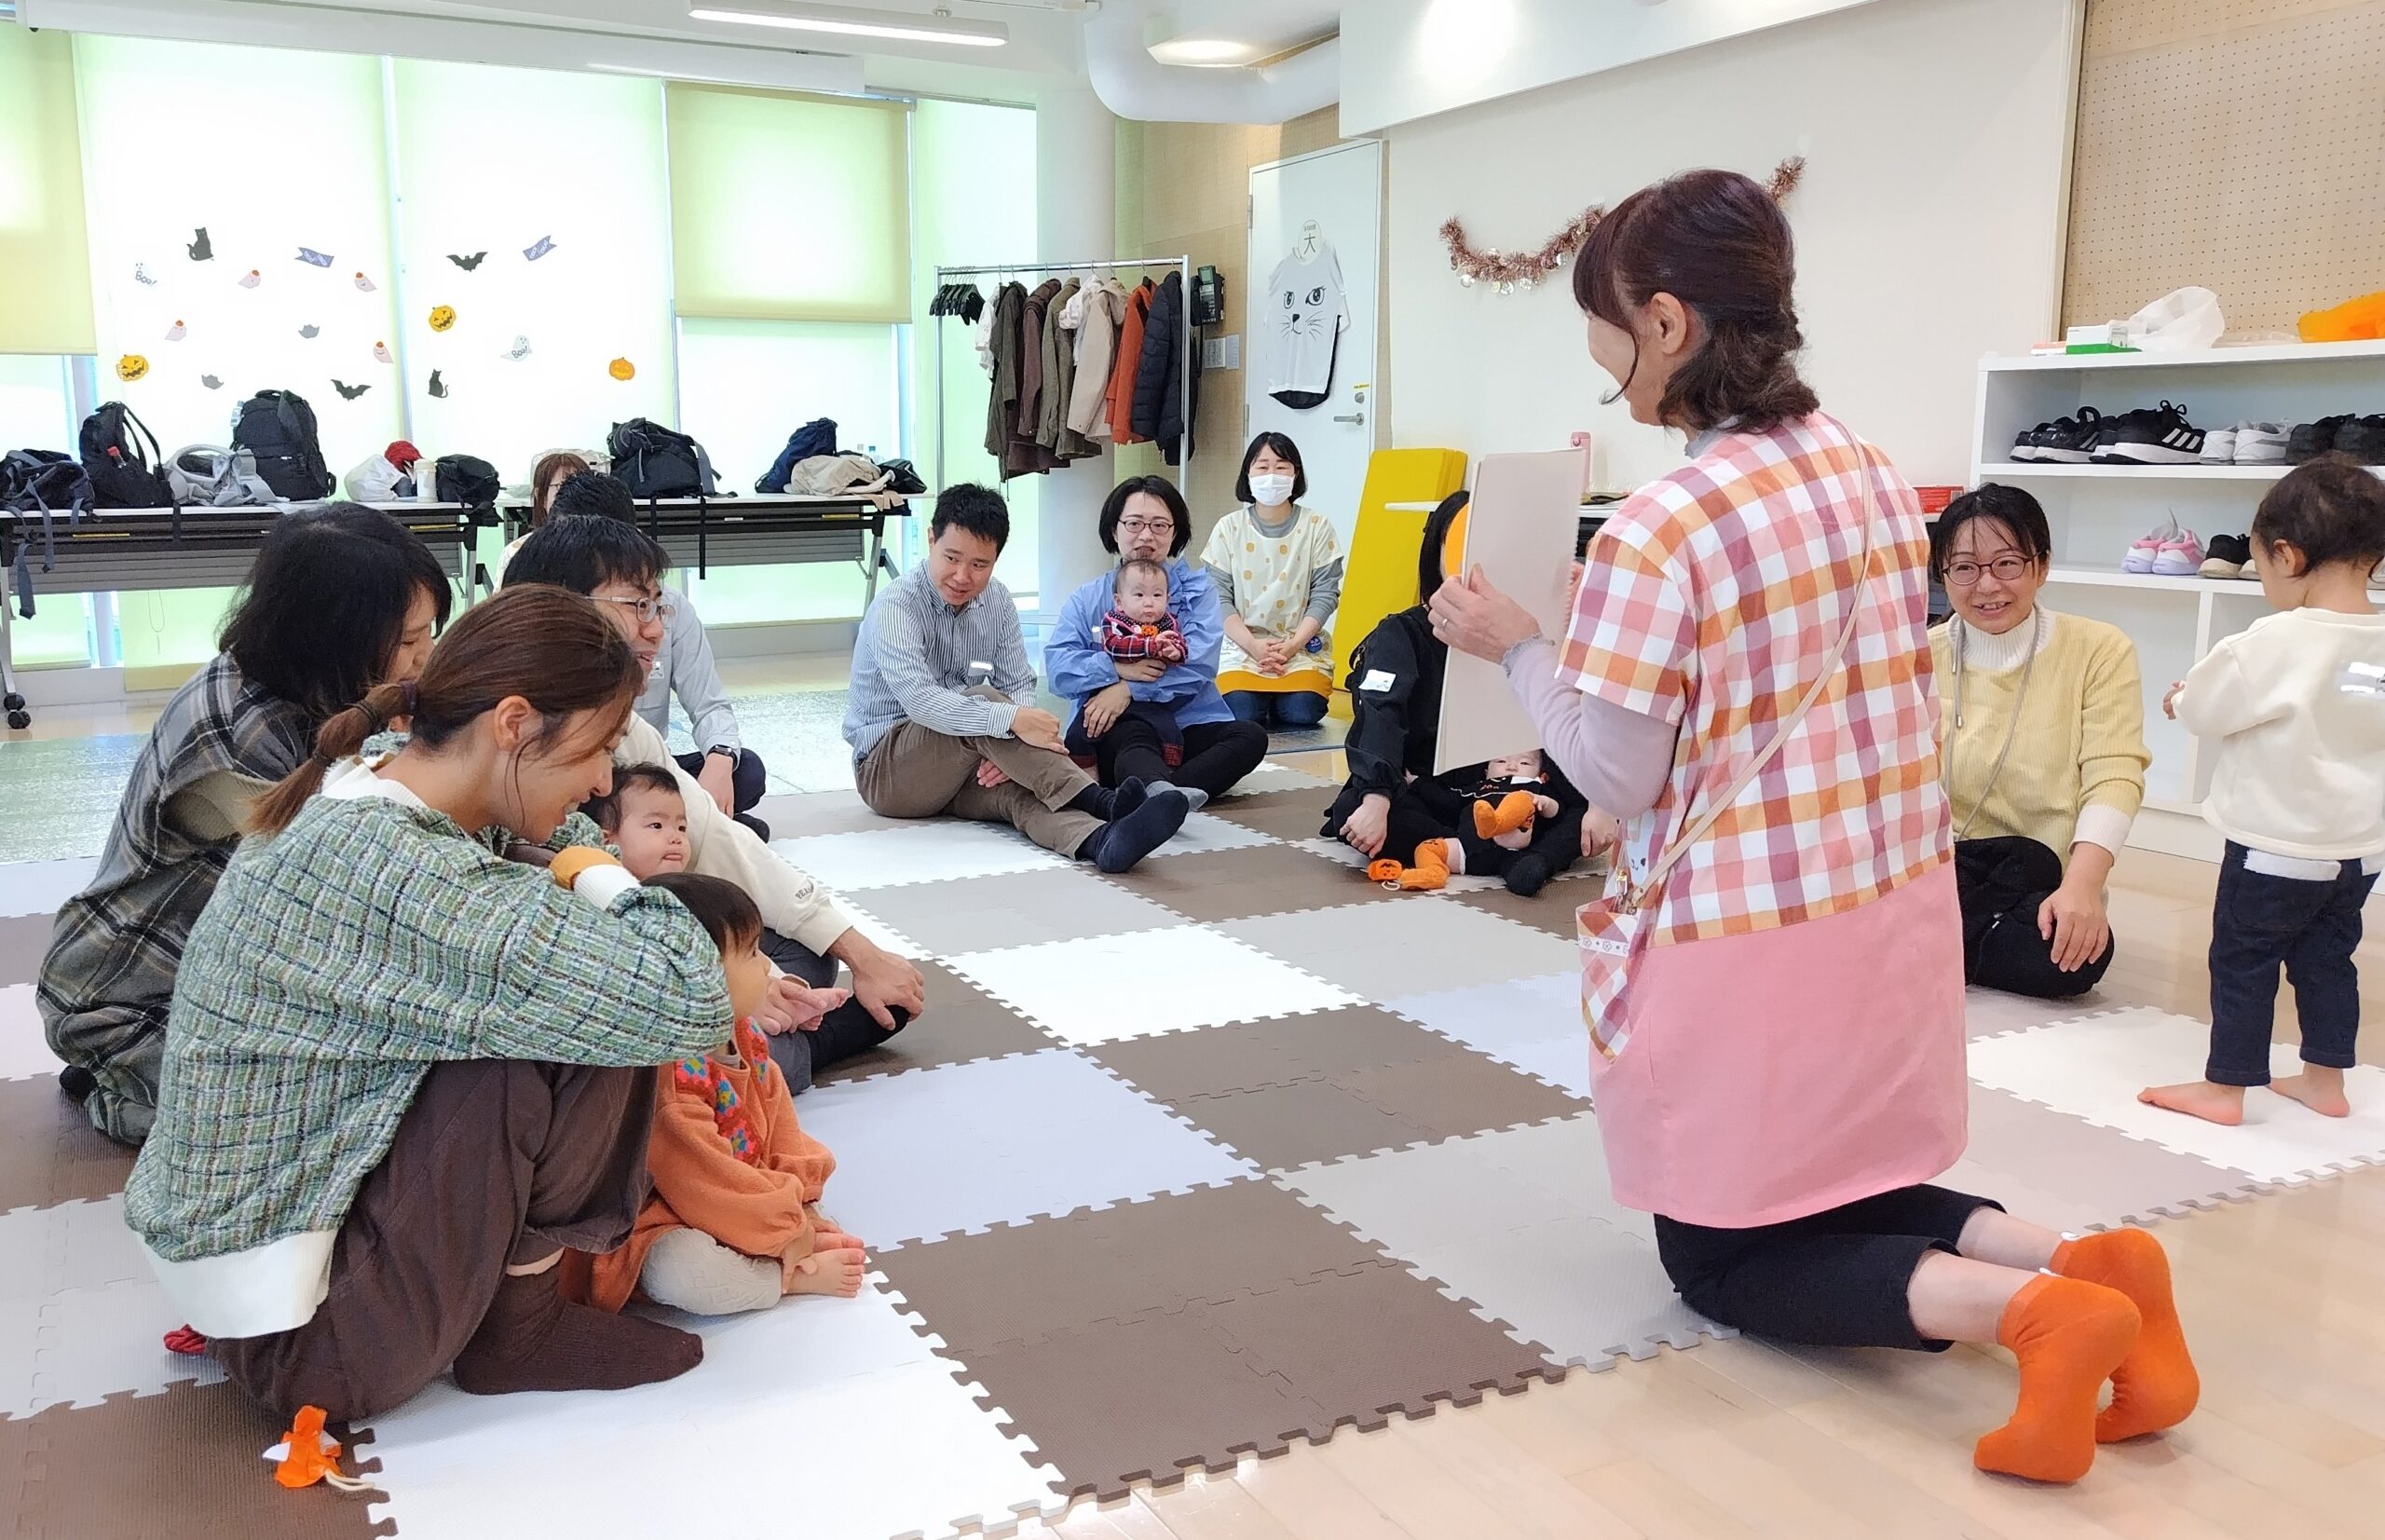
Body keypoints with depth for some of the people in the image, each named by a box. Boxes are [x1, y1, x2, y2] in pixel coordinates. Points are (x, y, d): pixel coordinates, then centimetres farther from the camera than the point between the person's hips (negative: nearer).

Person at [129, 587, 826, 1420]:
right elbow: (686, 1003, -33)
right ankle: (517, 1321, 2)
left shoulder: (349, 805, 0)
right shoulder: (403, 876, -29)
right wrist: (596, 877, -12)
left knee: (570, 988, 7)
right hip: (303, 1333, -9)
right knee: (587, 1026, -18)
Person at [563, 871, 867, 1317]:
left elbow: (780, 1127, 7)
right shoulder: (667, 1077, -32)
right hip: (665, 1228, -9)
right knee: (677, 1272, -36)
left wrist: (799, 1205, -3)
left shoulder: (747, 1038, -2)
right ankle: (793, 1278, -18)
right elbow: (703, 1179, -30)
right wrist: (786, 1228, -20)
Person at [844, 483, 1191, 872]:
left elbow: (1020, 685, 2)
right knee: (980, 699, -32)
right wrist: (1011, 720, -43)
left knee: (1017, 790, -31)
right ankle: (1100, 803, -42)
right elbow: (918, 699, -33)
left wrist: (1008, 753, -20)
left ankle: (1099, 839, -63)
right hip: (887, 770, -5)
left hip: (969, 767, 5)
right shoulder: (896, 608, -18)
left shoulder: (997, 600, 4)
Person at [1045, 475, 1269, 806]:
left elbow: (1199, 664, -6)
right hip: (1114, 729, -1)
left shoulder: (1197, 588, 13)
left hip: (1186, 725, 2)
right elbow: (1058, 667, -2)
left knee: (1251, 736, -27)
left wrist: (1129, 689, -17)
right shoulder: (1086, 598, 15)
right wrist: (1116, 669, -19)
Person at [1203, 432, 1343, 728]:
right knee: (1240, 713, -24)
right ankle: (1262, 701, 12)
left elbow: (1325, 595, 0)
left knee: (1301, 713, -24)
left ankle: (1277, 705, 12)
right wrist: (1252, 645, -14)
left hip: (1303, 648, 0)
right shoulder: (1228, 528, 3)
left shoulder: (1317, 527, 2)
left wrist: (1292, 645, -12)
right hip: (1242, 647, 0)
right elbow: (1218, 597, -1)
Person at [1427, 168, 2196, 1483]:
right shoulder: (1872, 473, 1)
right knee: (1854, 1193, 26)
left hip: (1747, 946, -7)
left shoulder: (1658, 532, -23)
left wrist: (1513, 647, -4)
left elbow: (1620, 779, -16)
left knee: (1723, 1258, 12)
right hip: (1896, 905, 7)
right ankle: (2090, 1264, 1)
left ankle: (2028, 1311, -10)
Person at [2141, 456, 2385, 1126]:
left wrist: (2182, 698, 9)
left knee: (2242, 959, 4)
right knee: (2327, 955, 19)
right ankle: (2325, 1078, 30)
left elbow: (2202, 711, -13)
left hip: (2279, 845, -7)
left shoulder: (2273, 644, -22)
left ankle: (2224, 1087, 12)